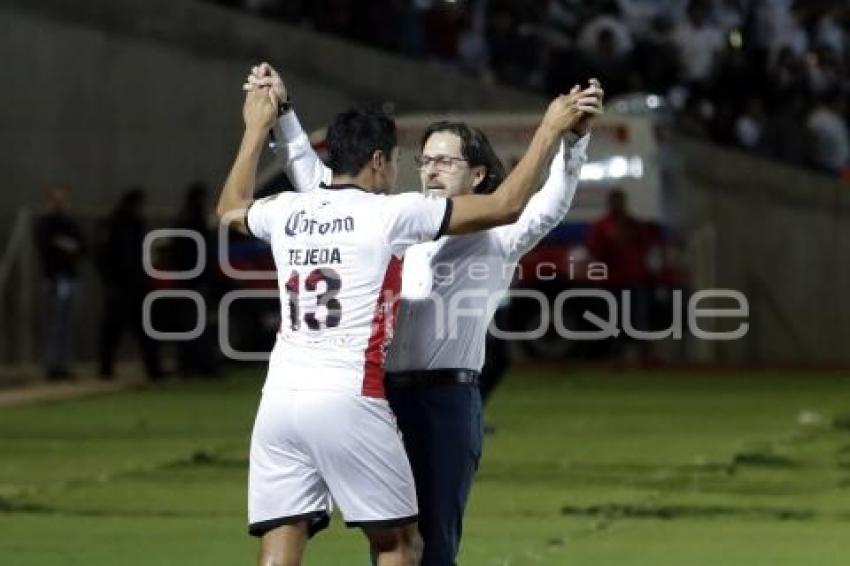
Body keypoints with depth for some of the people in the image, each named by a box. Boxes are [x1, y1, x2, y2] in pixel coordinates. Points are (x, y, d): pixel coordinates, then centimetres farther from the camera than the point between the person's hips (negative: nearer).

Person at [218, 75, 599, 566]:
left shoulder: (286, 212, 12)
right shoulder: (392, 214, -2)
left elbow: (230, 209, 37)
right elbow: (508, 205, 0)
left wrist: (256, 130, 46)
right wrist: (551, 129, 9)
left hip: (281, 397, 5)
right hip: (350, 400, -5)